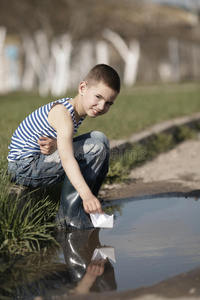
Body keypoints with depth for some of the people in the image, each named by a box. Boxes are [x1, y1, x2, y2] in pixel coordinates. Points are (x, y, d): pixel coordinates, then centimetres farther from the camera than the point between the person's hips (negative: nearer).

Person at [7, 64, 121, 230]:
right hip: (25, 167, -10)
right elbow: (67, 158, -38)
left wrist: (56, 145, -24)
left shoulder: (78, 111, 6)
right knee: (97, 144, -22)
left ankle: (87, 208, 13)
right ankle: (70, 215, -20)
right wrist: (86, 194, -50)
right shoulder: (63, 113, -25)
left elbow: (66, 145, 1)